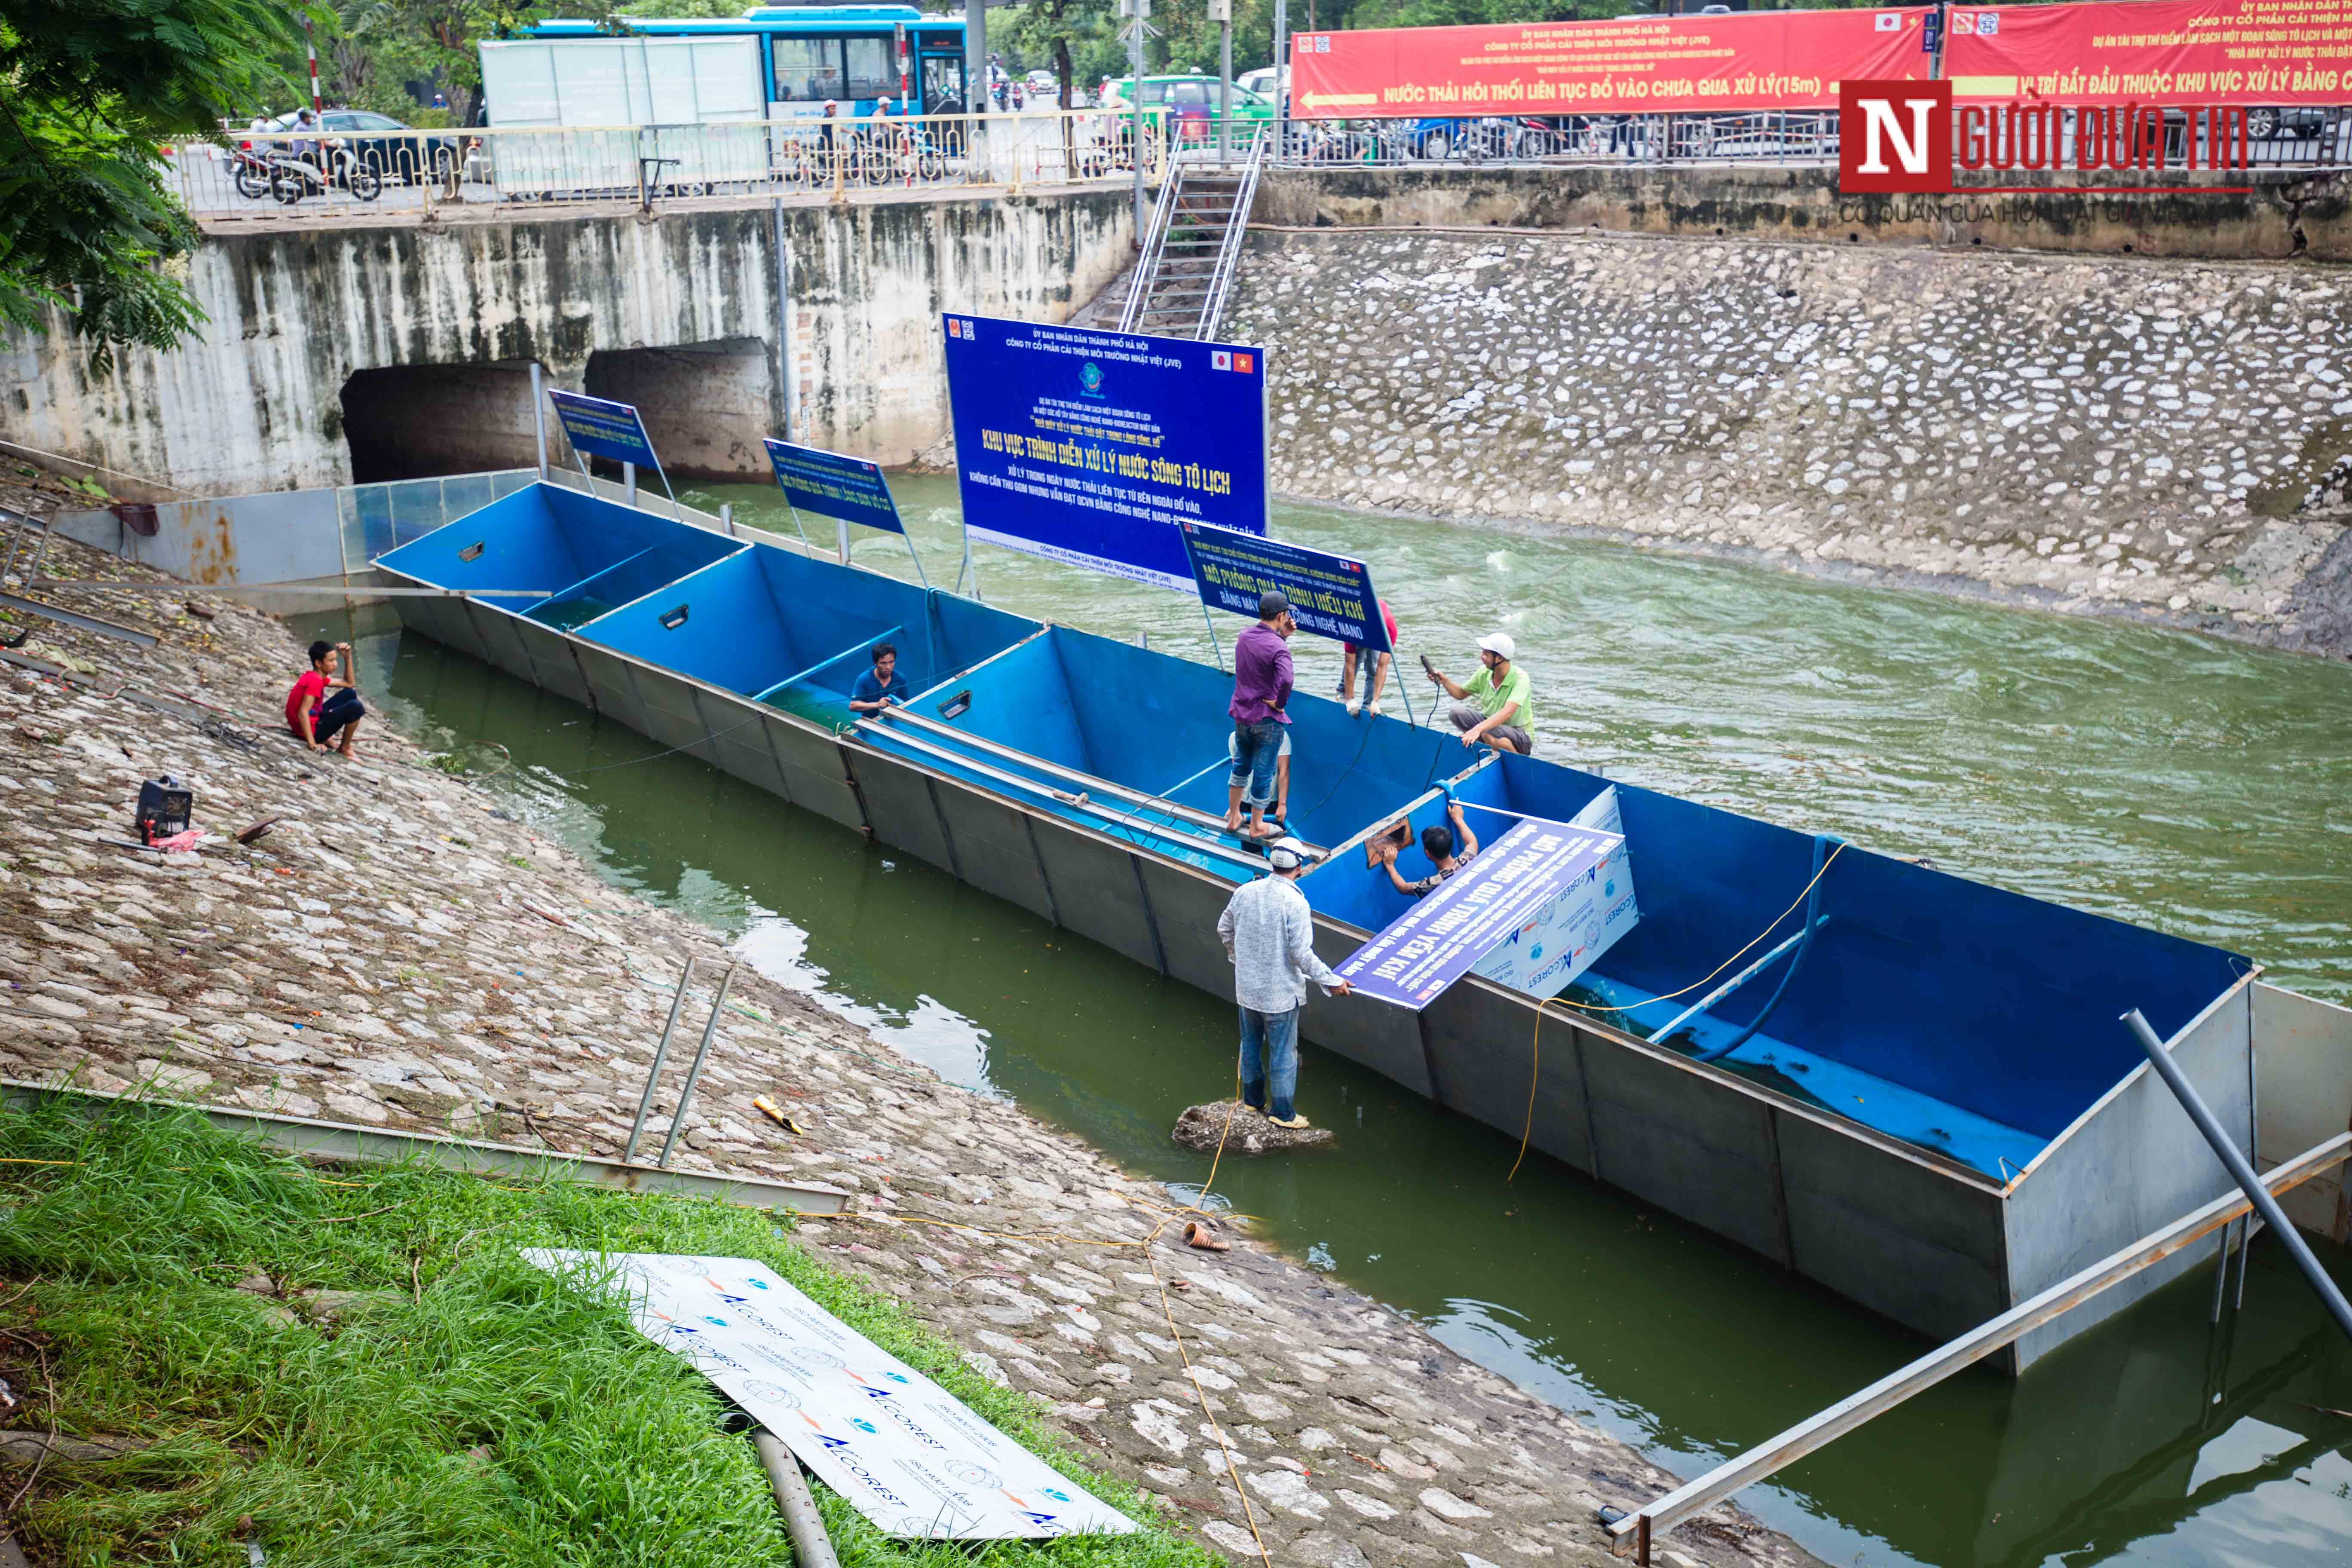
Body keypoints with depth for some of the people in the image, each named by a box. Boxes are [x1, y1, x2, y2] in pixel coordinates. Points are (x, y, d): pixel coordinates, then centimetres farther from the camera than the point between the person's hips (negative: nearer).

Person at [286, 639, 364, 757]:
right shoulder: (315, 682, -22)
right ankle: (345, 748, -2)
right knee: (355, 707, -19)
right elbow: (302, 713, -29)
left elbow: (349, 684, 17)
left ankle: (326, 737, 11)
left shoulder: (317, 677, 9)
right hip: (311, 730, -10)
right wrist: (313, 744, -31)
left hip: (313, 721, 10)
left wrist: (347, 657, 5)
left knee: (350, 694, 14)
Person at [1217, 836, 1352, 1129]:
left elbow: (1224, 929, 8)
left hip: (1246, 988, 6)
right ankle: (1282, 1113, 19)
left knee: (1251, 1046, 23)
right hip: (1280, 993, -6)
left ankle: (1253, 1099, 39)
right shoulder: (1295, 903, -23)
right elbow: (1302, 954, -22)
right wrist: (1332, 982, -13)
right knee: (1283, 1053, 10)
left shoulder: (1245, 892, -5)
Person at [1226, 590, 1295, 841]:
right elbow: (1285, 681, -37)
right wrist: (1280, 703, -18)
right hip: (1267, 719, -7)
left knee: (1241, 766, 24)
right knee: (1263, 773, 8)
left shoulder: (1244, 637, 1)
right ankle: (1257, 827, 20)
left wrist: (1283, 636, 6)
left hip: (1241, 714, 7)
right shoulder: (1278, 648, -22)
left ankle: (1233, 817, 35)